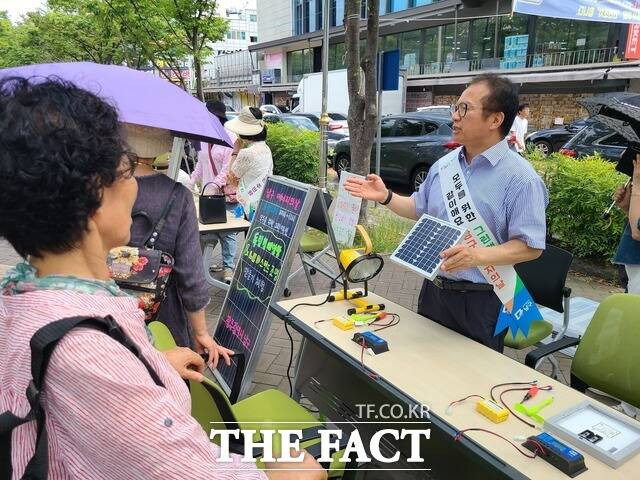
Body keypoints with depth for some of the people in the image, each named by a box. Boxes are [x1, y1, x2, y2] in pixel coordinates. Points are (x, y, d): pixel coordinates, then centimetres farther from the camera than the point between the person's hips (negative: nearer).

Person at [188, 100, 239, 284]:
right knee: (209, 230, 6)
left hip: (226, 193, -7)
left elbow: (229, 167, -15)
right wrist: (191, 182, 12)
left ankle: (228, 267, 8)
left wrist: (215, 185, -22)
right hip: (208, 193, 7)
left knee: (226, 231, -1)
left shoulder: (231, 138, -10)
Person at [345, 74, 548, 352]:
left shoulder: (521, 178, -16)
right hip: (434, 290, 6)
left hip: (481, 301, -6)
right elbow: (421, 209, 17)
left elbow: (530, 247, -18)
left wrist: (477, 256, -31)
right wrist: (386, 197, 3)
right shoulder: (444, 165, 5)